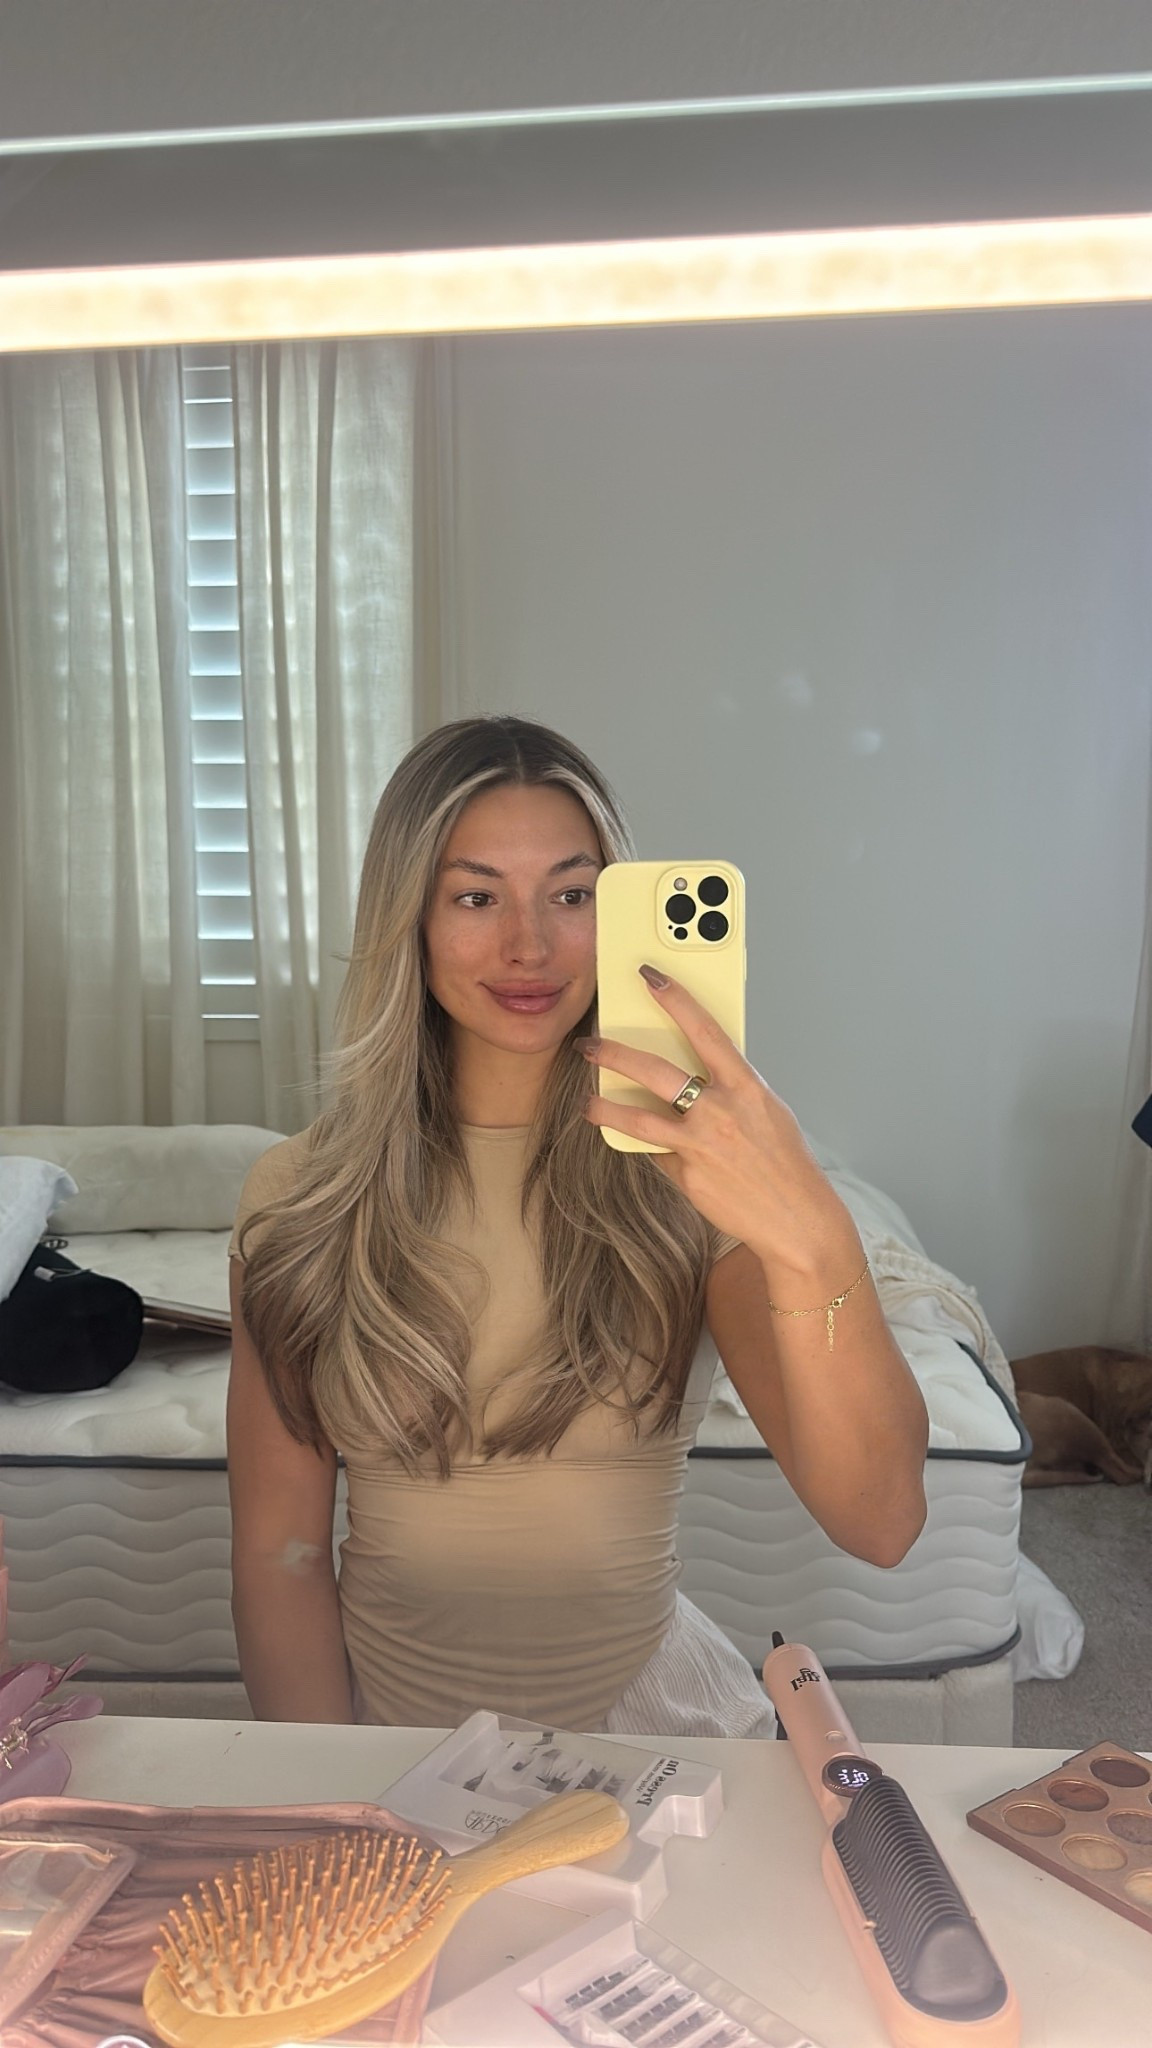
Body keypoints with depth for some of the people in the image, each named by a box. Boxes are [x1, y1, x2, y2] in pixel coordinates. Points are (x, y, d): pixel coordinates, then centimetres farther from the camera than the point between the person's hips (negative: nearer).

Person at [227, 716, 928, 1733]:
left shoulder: (684, 1173, -9)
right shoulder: (300, 1195, -4)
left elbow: (881, 1524, -20)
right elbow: (278, 1551, -2)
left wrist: (810, 1242, -36)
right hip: (386, 1730, 2)